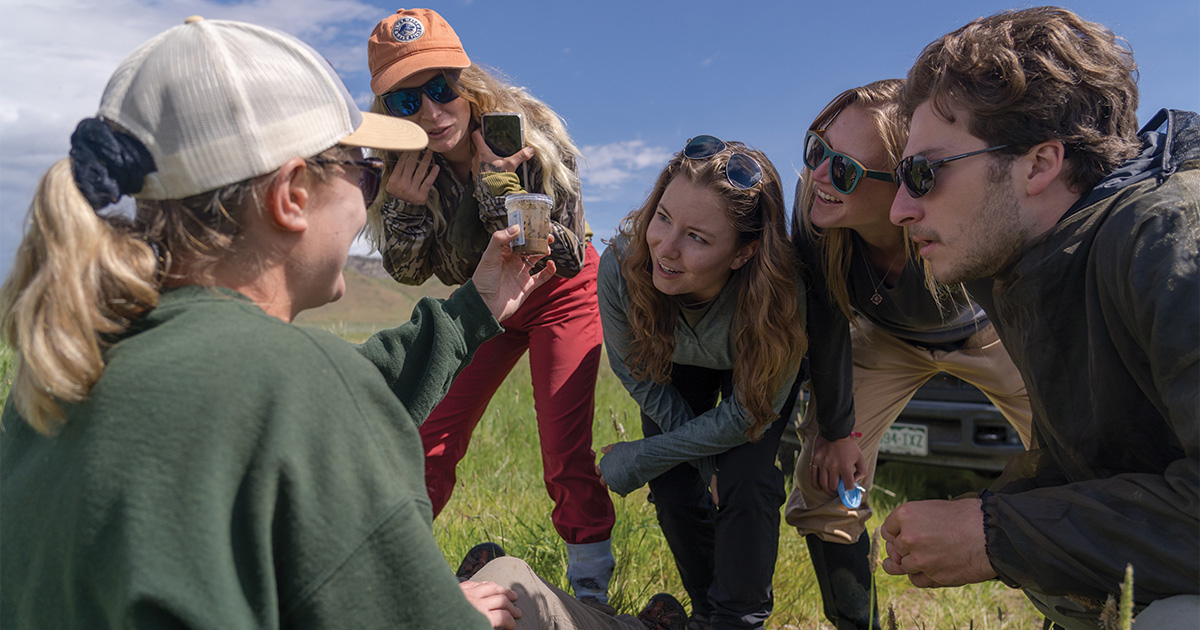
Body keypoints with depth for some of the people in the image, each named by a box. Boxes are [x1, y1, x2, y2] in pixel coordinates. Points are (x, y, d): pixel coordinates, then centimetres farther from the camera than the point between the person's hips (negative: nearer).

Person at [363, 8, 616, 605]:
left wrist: (497, 185, -39)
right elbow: (408, 273, -8)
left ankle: (590, 590, 12)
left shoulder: (529, 134, -27)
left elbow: (565, 259, -27)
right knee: (429, 440, 0)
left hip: (560, 297, -3)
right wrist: (405, 206, -28)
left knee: (565, 452, -10)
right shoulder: (399, 164, -16)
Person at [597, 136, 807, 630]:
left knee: (745, 483, -18)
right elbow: (638, 374, -17)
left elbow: (745, 415, -26)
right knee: (673, 488, -4)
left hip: (755, 369, -2)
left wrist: (636, 462, -21)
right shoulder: (621, 266, -38)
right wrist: (708, 461, -15)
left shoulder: (781, 298, -43)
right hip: (675, 363, 2)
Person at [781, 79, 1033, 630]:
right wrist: (838, 429, -10)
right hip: (885, 338, 2)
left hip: (988, 334, -1)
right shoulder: (814, 210, -33)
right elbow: (826, 321, -17)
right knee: (825, 484, -5)